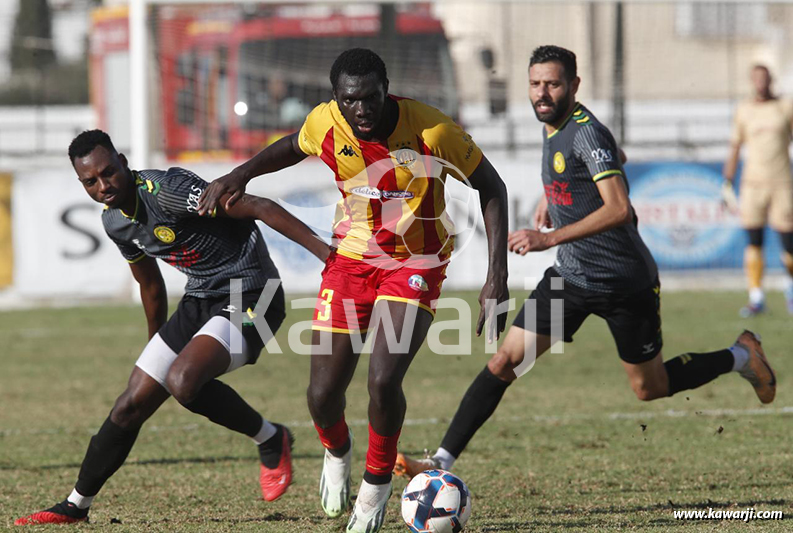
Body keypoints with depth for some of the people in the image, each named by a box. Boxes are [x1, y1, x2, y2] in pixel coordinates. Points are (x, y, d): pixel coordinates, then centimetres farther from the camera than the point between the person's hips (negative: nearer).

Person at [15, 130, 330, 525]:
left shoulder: (167, 190, -23)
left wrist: (325, 250, -30)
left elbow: (259, 208, -25)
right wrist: (157, 346, 32)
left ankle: (271, 441, -7)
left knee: (183, 381, -30)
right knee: (132, 404, 5)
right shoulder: (115, 221, 5)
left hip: (249, 298, -8)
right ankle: (76, 505, 19)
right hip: (199, 301, 8)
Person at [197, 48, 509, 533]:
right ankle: (337, 452, 36)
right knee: (323, 395, -2)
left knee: (383, 380, -22)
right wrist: (241, 175, -3)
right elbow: (294, 147, 12)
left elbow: (491, 187, -11)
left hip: (416, 266, -3)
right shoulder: (326, 124, -14)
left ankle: (377, 484, 6)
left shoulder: (432, 131, -24)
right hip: (351, 258, 3)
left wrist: (497, 277, -16)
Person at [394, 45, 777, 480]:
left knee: (649, 390, 9)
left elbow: (620, 210, -32)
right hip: (571, 276, 7)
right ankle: (441, 463, -8)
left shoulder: (586, 132, -21)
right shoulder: (551, 127, 4)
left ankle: (740, 356, 33)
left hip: (625, 282, -7)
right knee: (503, 363, -7)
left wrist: (550, 238, -37)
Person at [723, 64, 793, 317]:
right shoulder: (744, 111, 7)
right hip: (752, 182, 1)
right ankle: (756, 299, 1)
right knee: (753, 242, -4)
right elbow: (734, 148, 10)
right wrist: (728, 184, 5)